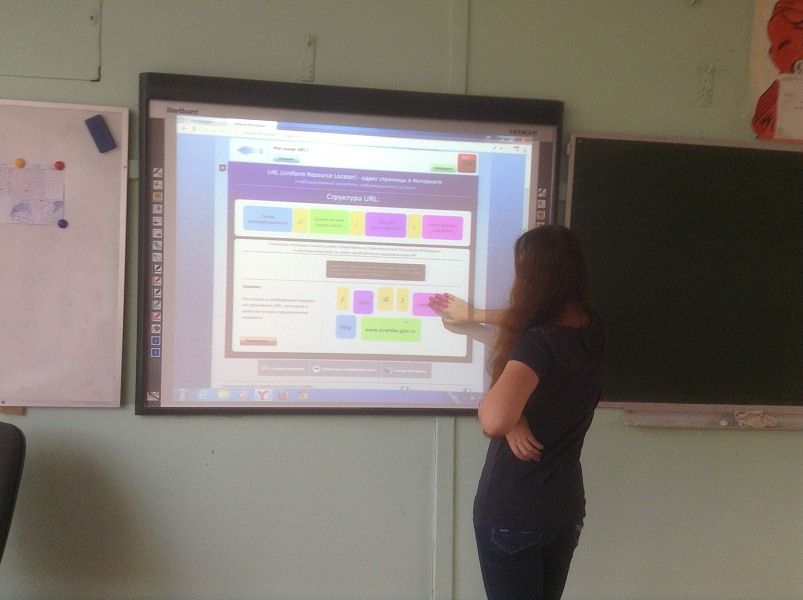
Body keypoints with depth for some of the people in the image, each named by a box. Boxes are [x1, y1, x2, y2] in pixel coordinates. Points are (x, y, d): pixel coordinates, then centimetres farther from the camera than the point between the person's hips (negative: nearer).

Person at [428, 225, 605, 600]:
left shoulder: (539, 344, -26)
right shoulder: (591, 328, -3)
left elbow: (493, 420, -43)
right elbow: (527, 319, 18)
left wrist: (515, 422, -22)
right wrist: (472, 314, 29)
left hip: (511, 515, -7)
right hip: (567, 509, 7)